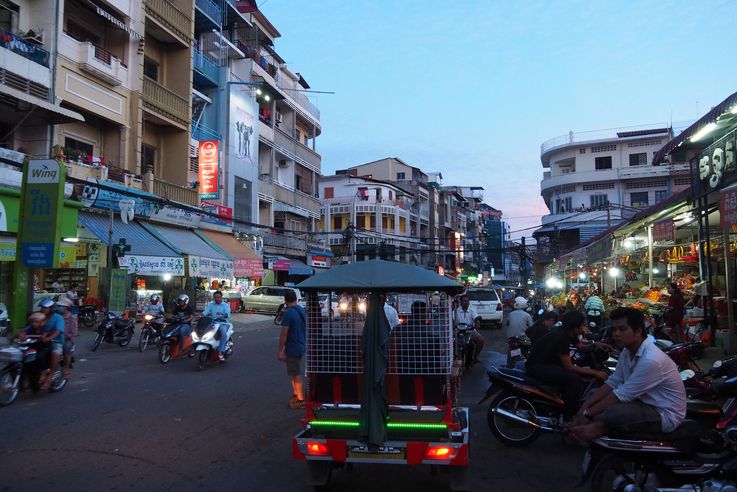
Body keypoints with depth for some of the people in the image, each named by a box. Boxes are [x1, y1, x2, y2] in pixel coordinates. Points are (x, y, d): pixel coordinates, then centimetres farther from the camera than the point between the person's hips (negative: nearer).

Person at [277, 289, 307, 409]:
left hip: (293, 348, -8)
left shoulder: (288, 313, -19)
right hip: (301, 346, 8)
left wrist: (280, 350, -13)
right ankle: (295, 395, 30)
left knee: (296, 374, 1)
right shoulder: (302, 310, 7)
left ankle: (300, 400, 8)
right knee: (294, 372, 21)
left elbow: (284, 333, -20)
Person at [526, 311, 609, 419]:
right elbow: (569, 367, -24)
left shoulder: (568, 333, 2)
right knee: (574, 379, -26)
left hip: (548, 362, 11)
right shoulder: (560, 337, -25)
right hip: (537, 366, -11)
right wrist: (595, 372, -22)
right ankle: (568, 417, -17)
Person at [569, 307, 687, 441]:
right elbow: (613, 383, 3)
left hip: (666, 415, -9)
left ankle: (599, 427, -7)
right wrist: (585, 406, -9)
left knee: (612, 413, -33)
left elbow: (623, 395, -27)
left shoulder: (651, 359, -29)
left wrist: (587, 414, -22)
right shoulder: (627, 352, 0)